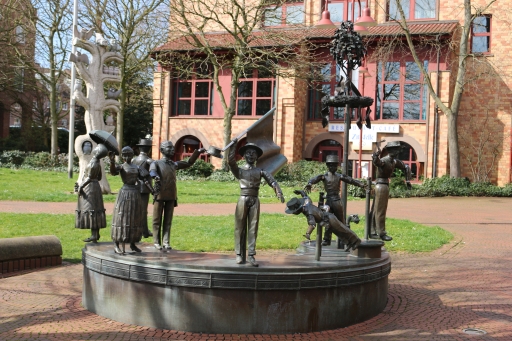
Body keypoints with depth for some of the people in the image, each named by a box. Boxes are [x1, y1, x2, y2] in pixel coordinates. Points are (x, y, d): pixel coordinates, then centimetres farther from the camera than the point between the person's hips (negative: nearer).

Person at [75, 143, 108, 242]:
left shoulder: (93, 164, -18)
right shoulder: (97, 162, 10)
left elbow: (89, 178, -20)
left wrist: (81, 187, -12)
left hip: (90, 188, -10)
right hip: (94, 186, 10)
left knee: (91, 210, -10)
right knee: (94, 210, 12)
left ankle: (94, 235, -13)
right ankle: (96, 233, 16)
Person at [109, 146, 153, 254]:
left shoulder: (137, 168, 13)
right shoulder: (121, 167, -1)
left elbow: (145, 179, 7)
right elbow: (113, 171, -22)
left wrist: (152, 190, -5)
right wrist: (112, 161, -40)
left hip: (136, 193, 5)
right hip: (125, 193, -5)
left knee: (135, 219, 9)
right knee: (122, 219, -5)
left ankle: (133, 244, 20)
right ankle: (117, 245, 0)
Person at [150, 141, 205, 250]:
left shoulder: (174, 164, 16)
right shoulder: (156, 163, 1)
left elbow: (189, 163, 24)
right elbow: (152, 171, -20)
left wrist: (198, 152, 13)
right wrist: (155, 176, -44)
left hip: (171, 196, 4)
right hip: (160, 195, -4)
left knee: (168, 220, 4)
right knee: (157, 219, 2)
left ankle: (166, 242, 7)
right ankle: (157, 242, 8)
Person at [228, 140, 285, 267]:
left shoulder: (260, 171, 9)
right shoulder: (239, 170, 8)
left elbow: (272, 181, -4)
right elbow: (230, 161, -11)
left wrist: (279, 192, -21)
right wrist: (233, 146, -12)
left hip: (255, 201, 1)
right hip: (243, 200, -1)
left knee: (253, 228, 1)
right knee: (240, 228, 2)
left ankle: (251, 255, 2)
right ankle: (239, 254, 7)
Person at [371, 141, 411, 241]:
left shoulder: (395, 161, 7)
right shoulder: (384, 161, -19)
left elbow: (406, 167, 22)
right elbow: (376, 162, -43)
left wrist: (408, 180, 15)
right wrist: (375, 155, -65)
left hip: (385, 185, 9)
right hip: (381, 186, -9)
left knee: (377, 210, 13)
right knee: (380, 210, -3)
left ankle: (373, 232, 20)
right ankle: (381, 233, 2)